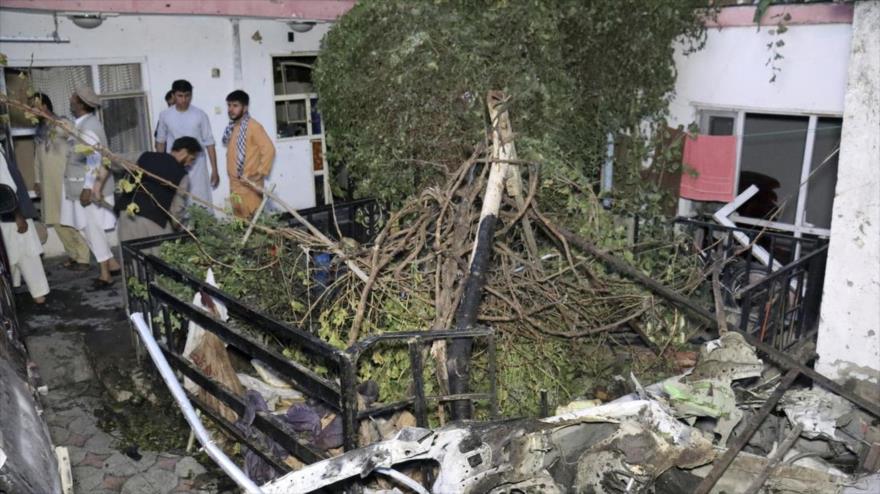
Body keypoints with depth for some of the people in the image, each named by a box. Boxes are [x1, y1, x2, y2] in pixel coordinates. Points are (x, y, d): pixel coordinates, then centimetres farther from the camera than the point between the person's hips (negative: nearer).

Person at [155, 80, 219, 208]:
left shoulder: (200, 115, -6)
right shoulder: (165, 115, -1)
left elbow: (209, 143, -3)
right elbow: (160, 141, 10)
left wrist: (214, 169, -5)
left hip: (196, 168, -1)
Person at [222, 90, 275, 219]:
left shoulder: (253, 126, -13)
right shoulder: (231, 127, 12)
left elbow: (269, 149, -18)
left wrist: (260, 173, -18)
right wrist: (231, 173, 14)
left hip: (249, 184, -8)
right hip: (234, 184, 8)